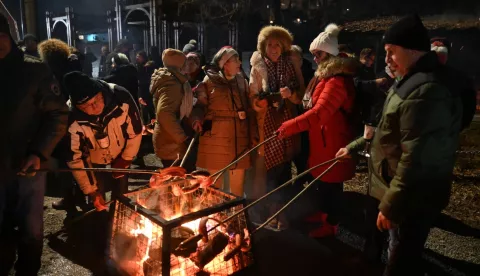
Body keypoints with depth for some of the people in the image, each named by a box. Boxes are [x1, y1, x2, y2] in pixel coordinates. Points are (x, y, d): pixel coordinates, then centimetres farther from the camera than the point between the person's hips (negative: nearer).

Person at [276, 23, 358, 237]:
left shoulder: (338, 80, -22)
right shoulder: (325, 75, 13)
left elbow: (320, 112, -32)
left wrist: (290, 126, -34)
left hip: (333, 140, -10)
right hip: (322, 137, 10)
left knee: (331, 182, 4)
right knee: (321, 179, 21)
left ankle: (331, 224, 19)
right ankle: (324, 213, 39)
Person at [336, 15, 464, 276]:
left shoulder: (426, 91, -28)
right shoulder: (414, 79, 9)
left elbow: (416, 160, -29)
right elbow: (392, 133, 18)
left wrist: (390, 206, -22)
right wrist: (354, 146, 17)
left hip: (412, 198, -10)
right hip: (406, 192, 10)